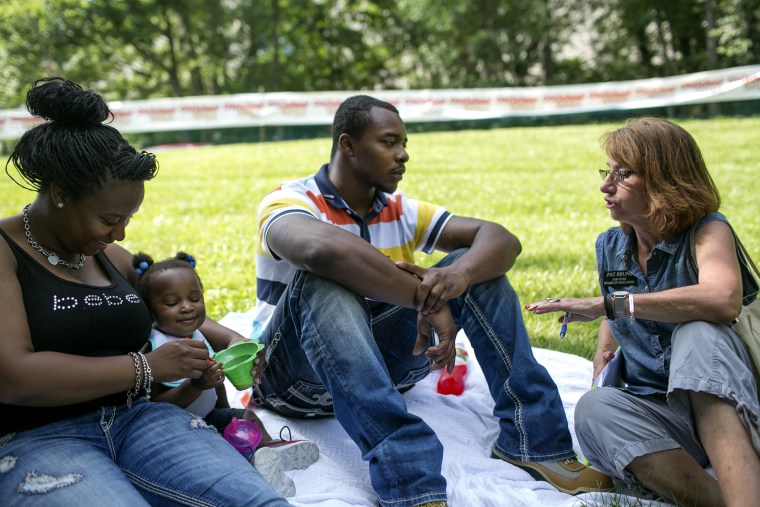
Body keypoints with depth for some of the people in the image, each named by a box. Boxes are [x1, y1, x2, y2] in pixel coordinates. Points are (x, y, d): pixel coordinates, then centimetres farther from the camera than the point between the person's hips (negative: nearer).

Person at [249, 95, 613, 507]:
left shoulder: (400, 211, 4)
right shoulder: (289, 202, -13)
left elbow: (502, 239, -6)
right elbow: (322, 248, -39)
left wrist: (458, 275, -28)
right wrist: (425, 298, -36)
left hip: (381, 362, 5)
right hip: (295, 376, -5)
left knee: (476, 264, -8)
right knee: (323, 282, -37)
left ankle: (531, 437, -12)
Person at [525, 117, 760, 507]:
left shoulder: (707, 232, -9)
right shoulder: (610, 247, 9)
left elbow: (724, 300, -35)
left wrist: (607, 304, -33)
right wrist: (604, 349, 6)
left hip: (724, 402, -4)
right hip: (653, 411, 4)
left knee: (697, 332, -37)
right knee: (593, 410, -30)